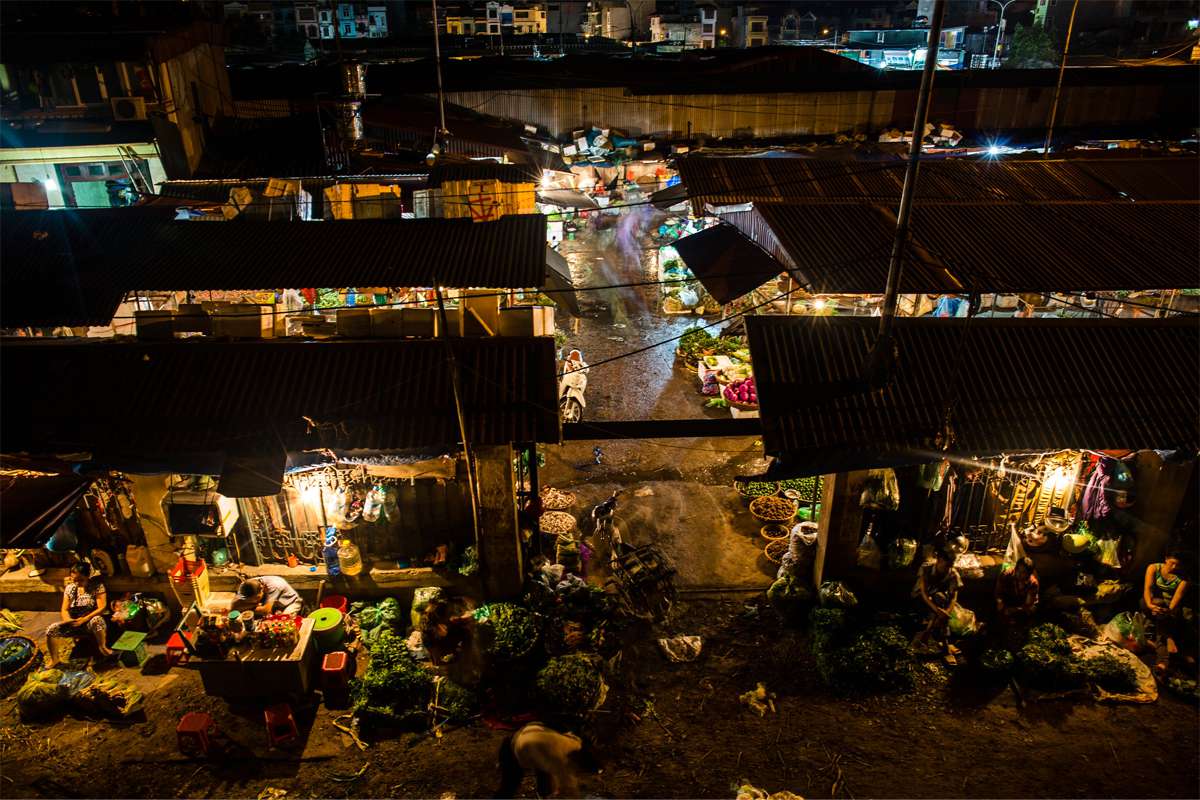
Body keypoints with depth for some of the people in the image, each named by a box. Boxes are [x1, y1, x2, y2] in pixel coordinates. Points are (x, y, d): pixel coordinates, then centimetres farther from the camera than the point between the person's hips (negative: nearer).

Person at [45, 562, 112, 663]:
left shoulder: (97, 586, -7)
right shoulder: (70, 588, 6)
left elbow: (102, 608, -14)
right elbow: (64, 610, 4)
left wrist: (84, 619, -26)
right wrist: (67, 619, -20)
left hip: (91, 622, -4)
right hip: (74, 624, 5)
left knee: (97, 620, -40)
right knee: (50, 630, -18)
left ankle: (103, 647, -16)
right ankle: (54, 659, 3)